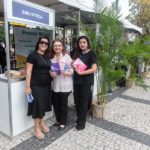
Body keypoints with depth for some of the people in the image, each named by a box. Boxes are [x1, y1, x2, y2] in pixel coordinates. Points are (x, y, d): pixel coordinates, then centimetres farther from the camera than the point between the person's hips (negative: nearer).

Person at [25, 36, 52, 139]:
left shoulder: (47, 57, 9)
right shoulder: (33, 55, -10)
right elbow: (28, 71, -13)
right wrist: (28, 86, -17)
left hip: (46, 85, 6)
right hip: (36, 85, -6)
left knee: (44, 104, 16)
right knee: (37, 105, 2)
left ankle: (42, 123, 35)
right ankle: (36, 128, 19)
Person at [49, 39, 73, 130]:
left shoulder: (67, 57, -9)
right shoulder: (51, 57, 4)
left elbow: (72, 71, -8)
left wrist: (66, 73, -27)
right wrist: (51, 74, -6)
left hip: (65, 86, -5)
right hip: (55, 85, 5)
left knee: (63, 105, 7)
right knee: (55, 104, 15)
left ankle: (63, 122, 28)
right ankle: (58, 120, 38)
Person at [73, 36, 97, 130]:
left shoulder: (91, 54, -7)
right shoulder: (78, 53, 12)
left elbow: (94, 68, -16)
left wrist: (81, 72, -23)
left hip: (86, 81, -6)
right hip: (77, 80, 6)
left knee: (83, 102, 3)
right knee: (77, 101, 12)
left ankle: (81, 123, 17)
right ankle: (79, 119, 33)